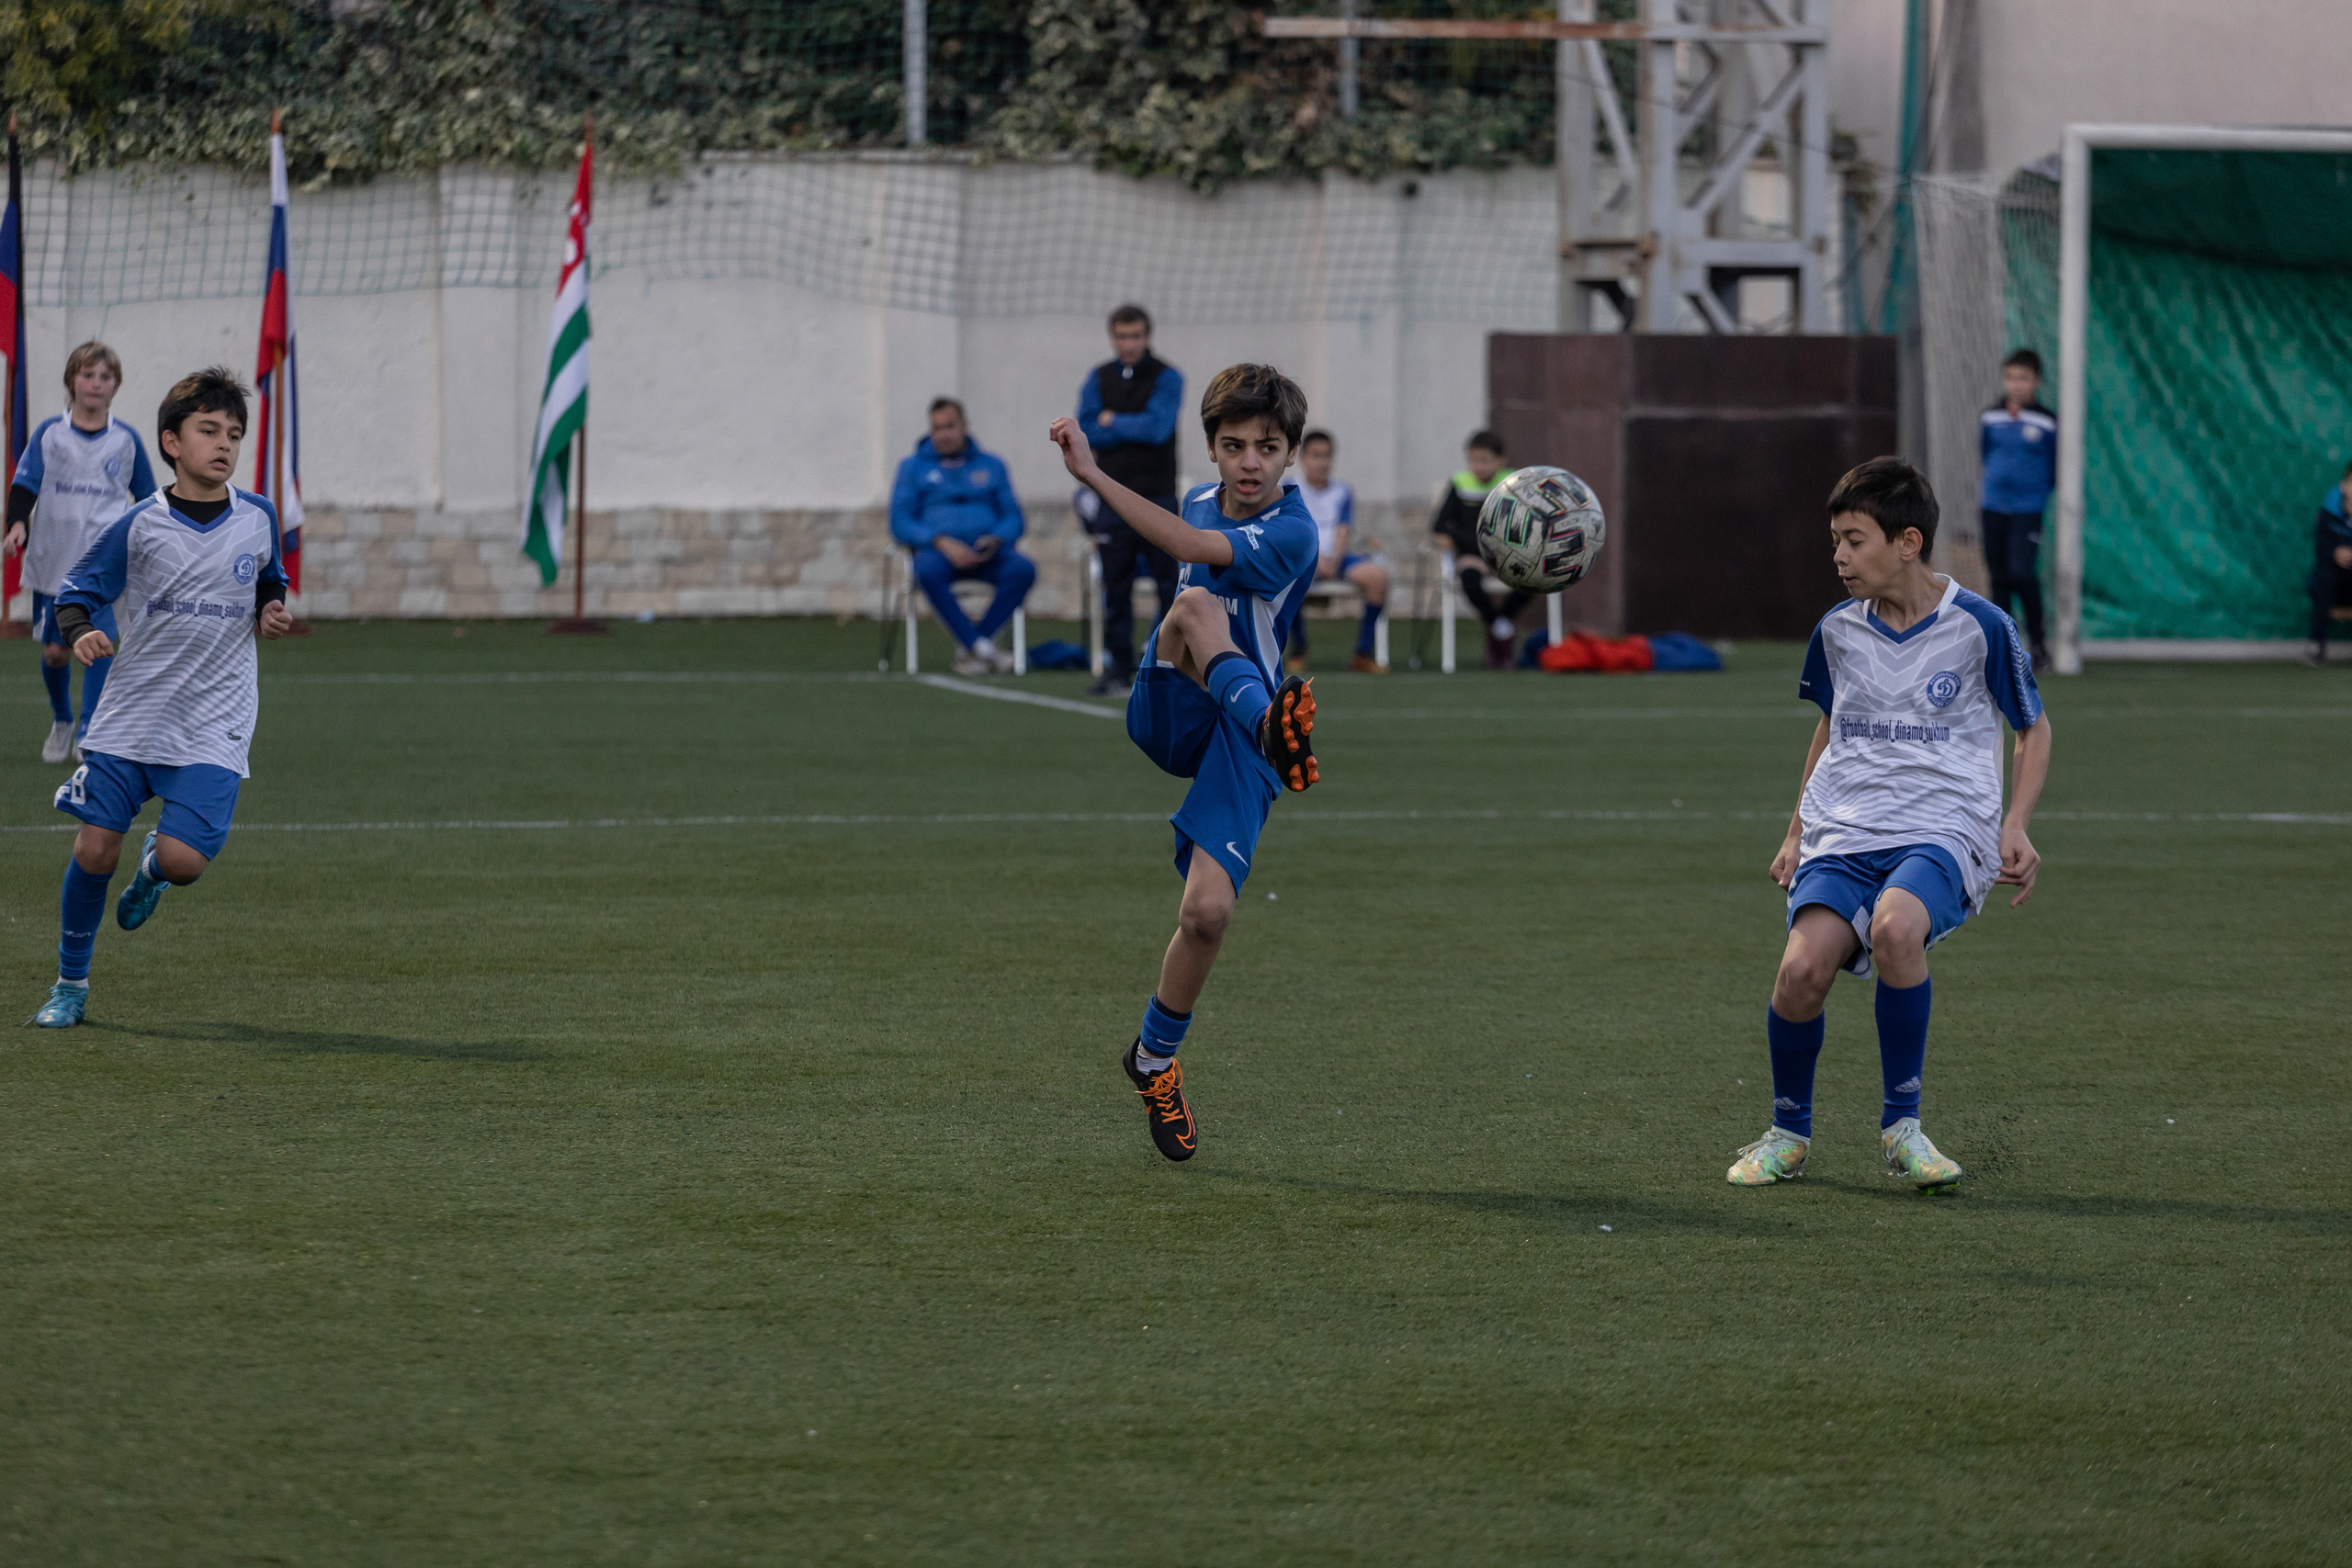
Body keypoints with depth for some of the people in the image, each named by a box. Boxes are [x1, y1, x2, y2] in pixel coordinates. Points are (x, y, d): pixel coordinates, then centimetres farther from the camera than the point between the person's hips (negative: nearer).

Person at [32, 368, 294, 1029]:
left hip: (214, 725, 0)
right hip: (131, 715, 0)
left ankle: (154, 867, 23)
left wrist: (272, 613, 0)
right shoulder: (138, 527, -5)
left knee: (184, 861, -16)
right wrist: (80, 633, -18)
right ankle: (71, 983, 17)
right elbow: (76, 592, 3)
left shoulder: (258, 519, 1)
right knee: (95, 848, -3)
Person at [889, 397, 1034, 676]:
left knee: (1023, 569, -32)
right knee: (928, 571, -39)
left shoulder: (991, 465, 21)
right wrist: (942, 542, -12)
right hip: (937, 549, -2)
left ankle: (968, 650, -28)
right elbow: (900, 524, 5)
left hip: (987, 551, 2)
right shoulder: (913, 468, 16)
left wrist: (997, 540, -8)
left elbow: (1014, 518, 16)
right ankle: (982, 648, -38)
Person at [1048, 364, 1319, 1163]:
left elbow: (1190, 546, -30)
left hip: (1236, 741, -4)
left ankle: (1154, 1060, 13)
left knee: (1207, 911, -14)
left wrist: (1093, 475, -35)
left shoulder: (1290, 535, -14)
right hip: (1170, 716, 4)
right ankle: (1276, 725, -57)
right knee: (1193, 605, -29)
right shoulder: (1202, 502, 8)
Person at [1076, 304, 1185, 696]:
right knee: (1116, 588, 4)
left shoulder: (1167, 378, 0)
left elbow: (1158, 427, -14)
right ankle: (1118, 668, 8)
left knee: (1170, 584, -5)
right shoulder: (1098, 379, 9)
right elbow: (1087, 434, -1)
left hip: (1157, 498, -3)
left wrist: (1113, 421, -4)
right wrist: (1137, 429, -8)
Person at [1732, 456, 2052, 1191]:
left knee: (1895, 927, -36)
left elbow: (2034, 729, 11)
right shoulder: (1838, 633, 10)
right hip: (1842, 834, 3)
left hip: (1943, 832, -3)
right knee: (1802, 969, -24)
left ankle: (1901, 1125, -17)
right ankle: (1788, 1131, 3)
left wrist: (2015, 827, -2)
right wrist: (1797, 832, 22)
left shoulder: (1979, 628, -2)